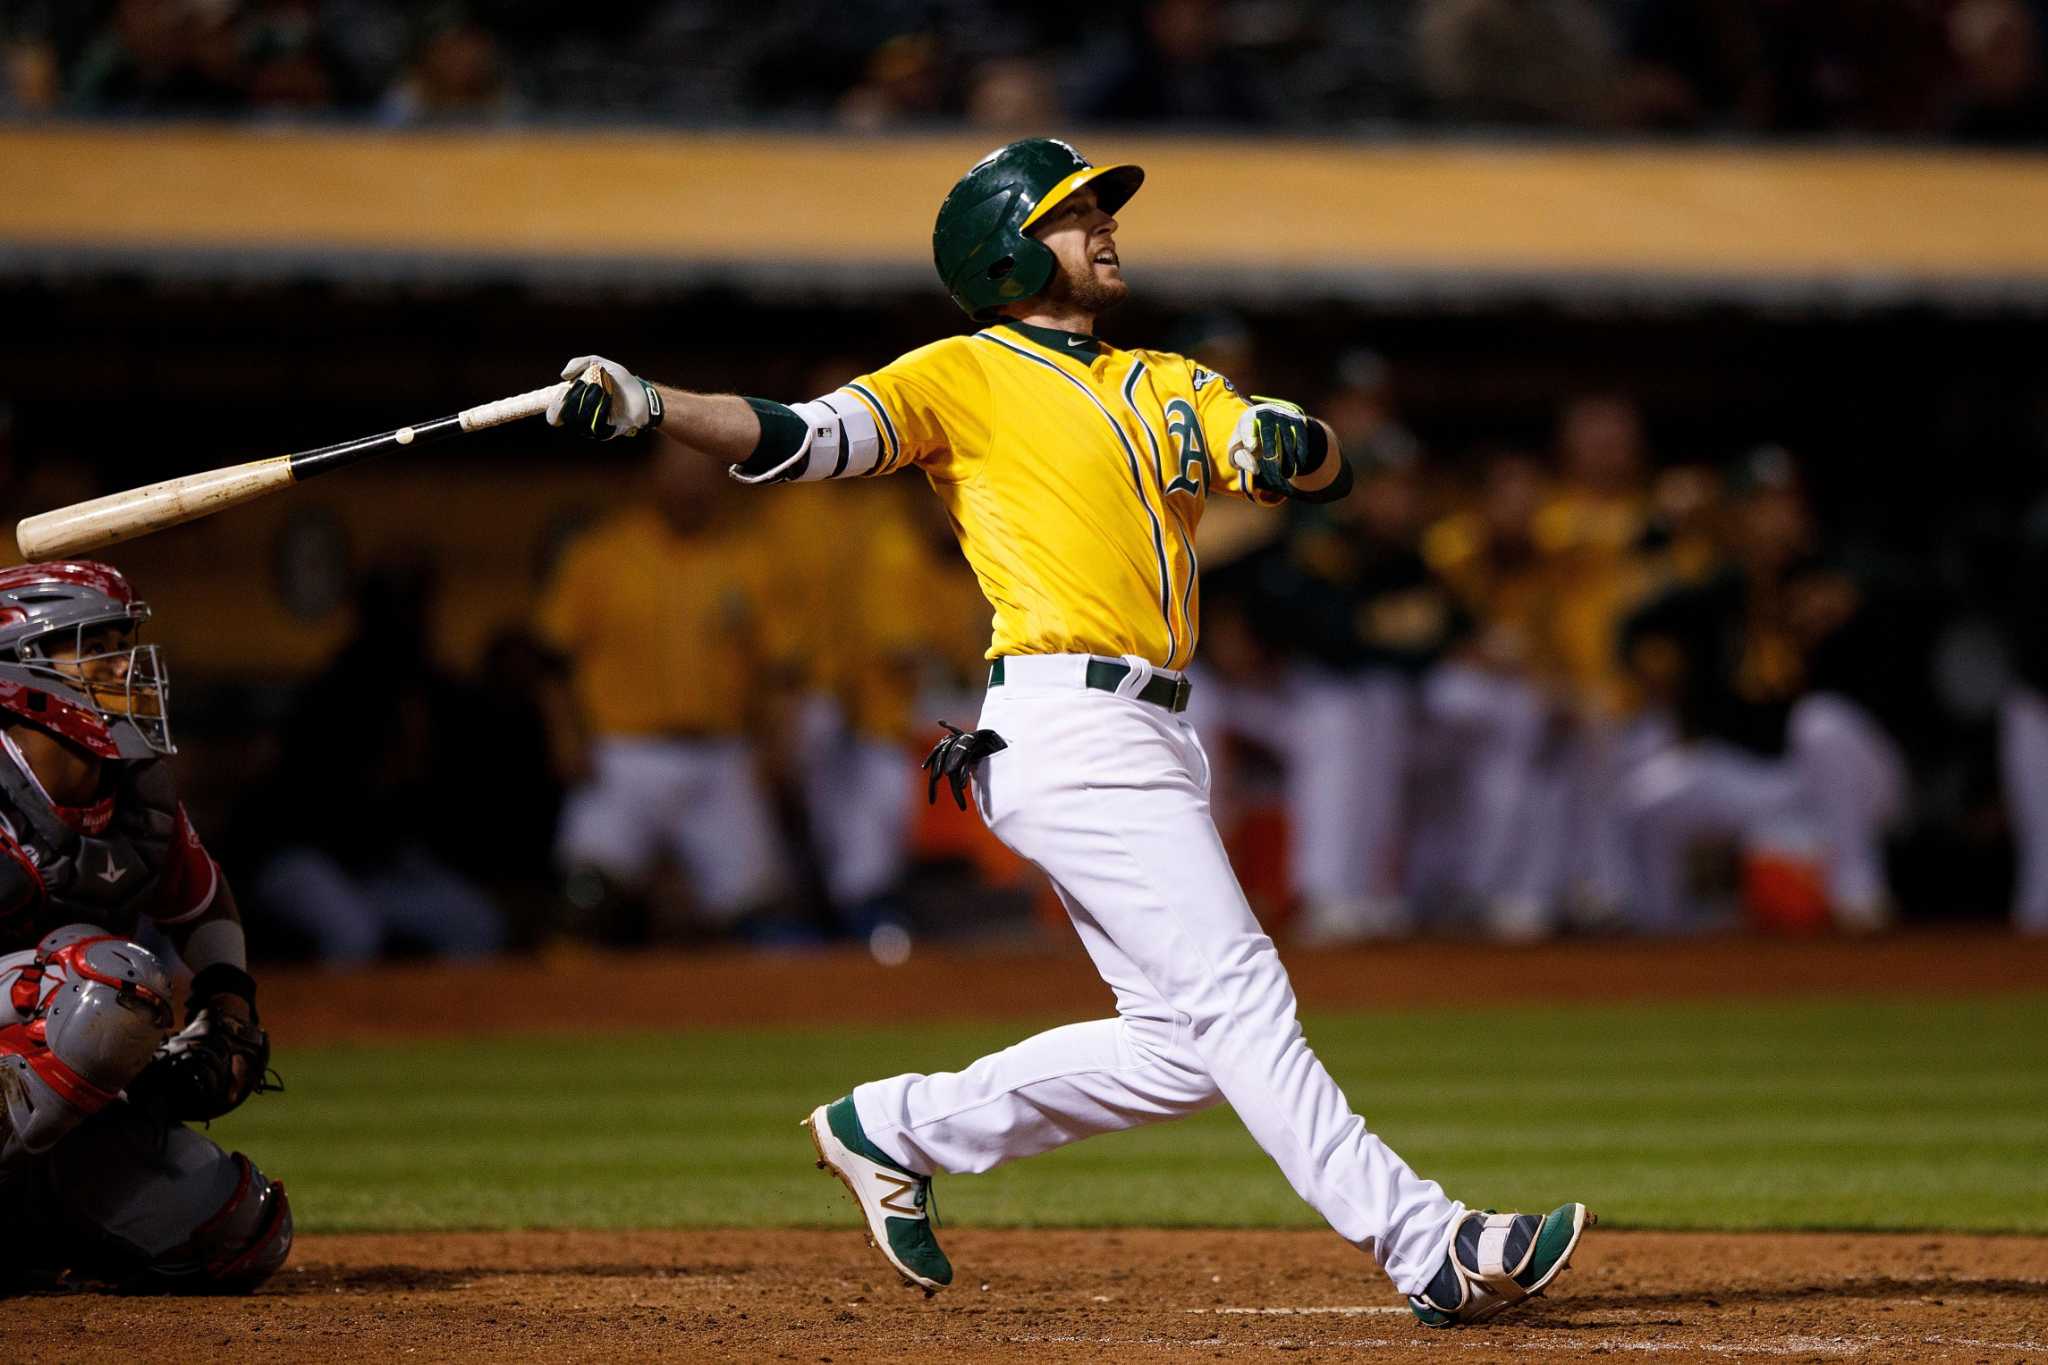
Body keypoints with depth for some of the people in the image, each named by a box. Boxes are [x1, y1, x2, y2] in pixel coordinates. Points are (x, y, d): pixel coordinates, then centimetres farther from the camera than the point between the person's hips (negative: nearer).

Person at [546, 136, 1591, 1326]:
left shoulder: (1169, 386, 22)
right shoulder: (965, 377, 3)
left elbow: (1329, 470, 12)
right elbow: (803, 439, -8)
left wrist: (1290, 445, -13)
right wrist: (646, 408, -24)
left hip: (1150, 741, 8)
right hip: (1067, 728, -8)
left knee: (1183, 1042, 7)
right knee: (1235, 996, -12)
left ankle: (898, 1130, 18)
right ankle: (1430, 1250, -17)